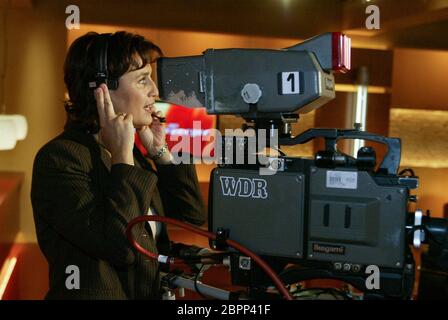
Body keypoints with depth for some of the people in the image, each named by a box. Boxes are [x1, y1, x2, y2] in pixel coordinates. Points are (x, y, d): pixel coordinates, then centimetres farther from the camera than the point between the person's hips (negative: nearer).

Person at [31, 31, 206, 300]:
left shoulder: (130, 152, 7)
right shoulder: (59, 156, -12)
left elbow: (194, 220, 7)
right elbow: (120, 245, -23)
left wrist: (159, 150, 3)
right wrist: (122, 155, -16)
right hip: (97, 293, -6)